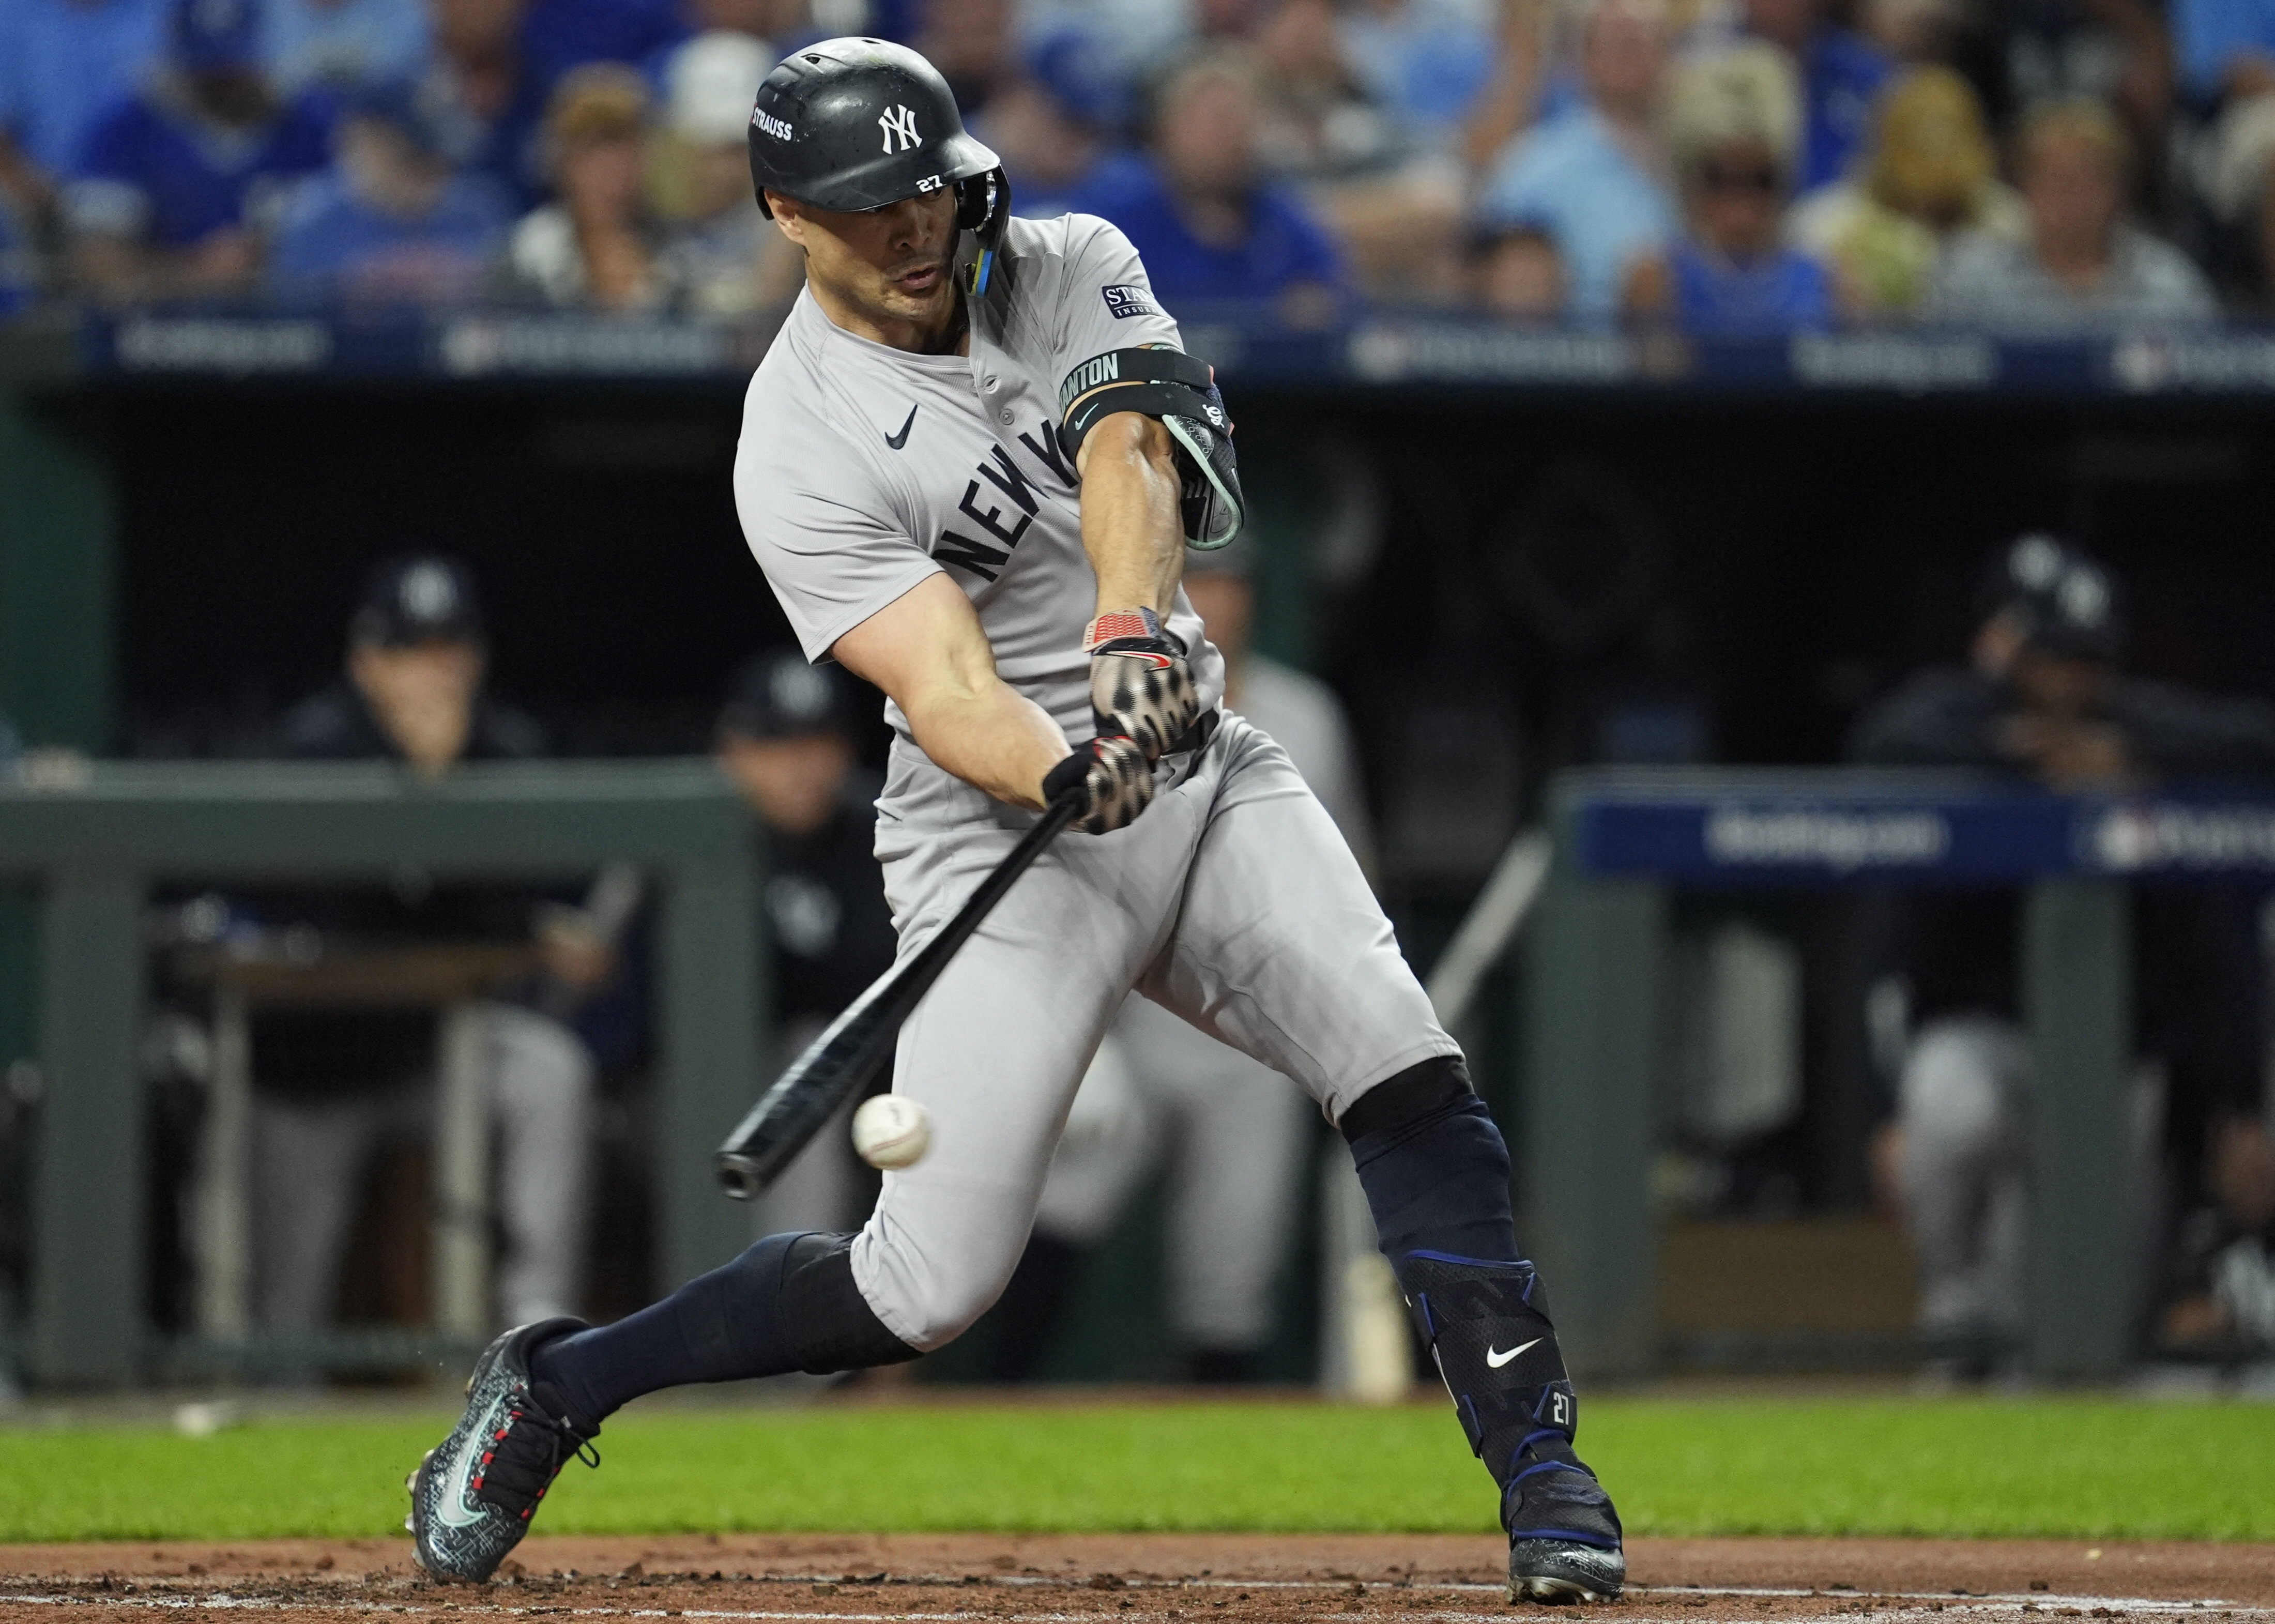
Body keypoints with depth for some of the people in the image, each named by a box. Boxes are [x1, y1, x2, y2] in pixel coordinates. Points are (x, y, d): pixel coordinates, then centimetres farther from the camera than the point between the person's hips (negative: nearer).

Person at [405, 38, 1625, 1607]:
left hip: (1200, 770, 5)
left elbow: (1129, 453, -20)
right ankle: (552, 1387, 10)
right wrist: (1063, 781, -46)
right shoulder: (802, 445, -14)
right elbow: (948, 691, -24)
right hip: (1004, 832, -4)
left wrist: (1132, 625, -40)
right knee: (931, 1287, -9)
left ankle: (1538, 1466, -13)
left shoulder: (1073, 267, 1)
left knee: (1408, 1078, -19)